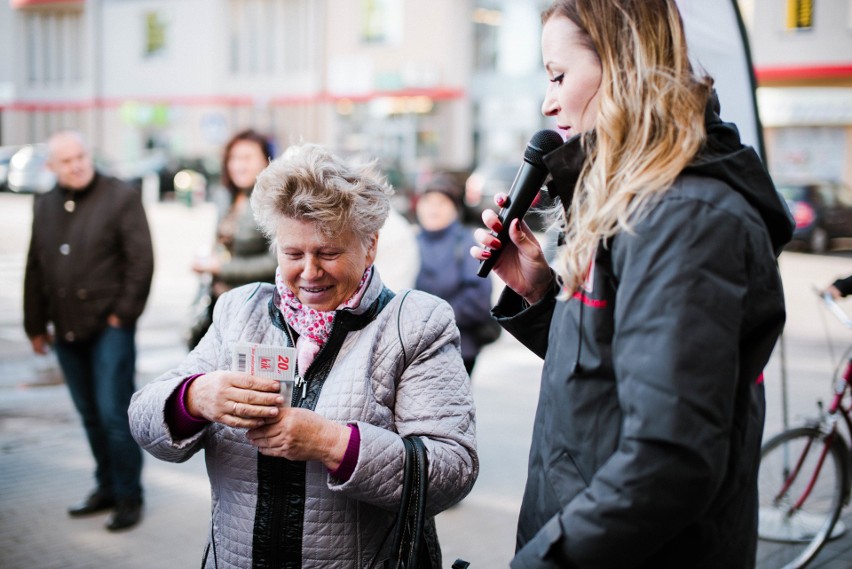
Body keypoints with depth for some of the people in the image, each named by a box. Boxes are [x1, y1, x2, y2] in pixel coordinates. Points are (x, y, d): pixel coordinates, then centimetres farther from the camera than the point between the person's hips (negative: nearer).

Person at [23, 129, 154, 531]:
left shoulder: (121, 197, -5)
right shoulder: (45, 205, 12)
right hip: (66, 329, 6)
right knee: (90, 416, 13)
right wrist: (35, 325, 16)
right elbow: (35, 269, 16)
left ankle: (128, 497, 8)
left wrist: (124, 312, -10)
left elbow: (141, 260, -8)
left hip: (109, 326, -5)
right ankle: (106, 488, 26)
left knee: (114, 414, -5)